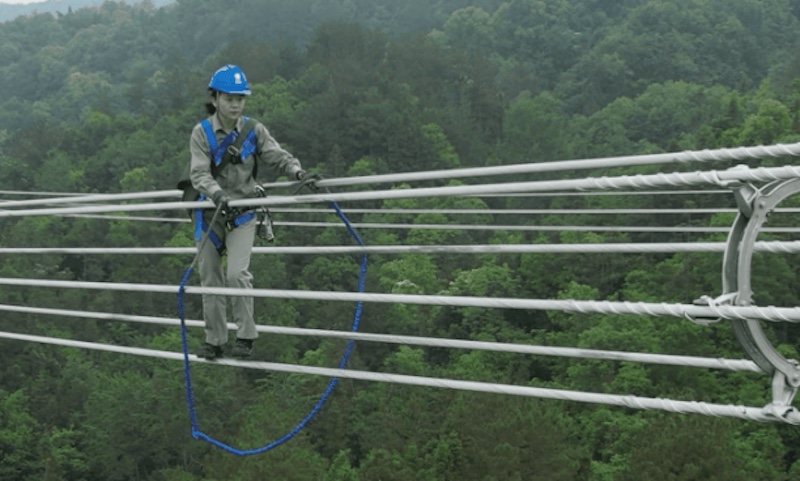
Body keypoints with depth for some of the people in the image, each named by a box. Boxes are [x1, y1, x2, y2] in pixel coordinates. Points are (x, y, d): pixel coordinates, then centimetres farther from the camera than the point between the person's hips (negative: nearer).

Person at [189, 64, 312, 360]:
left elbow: (278, 157, -3)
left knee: (237, 273, -18)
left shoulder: (254, 131, -3)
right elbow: (199, 173, -19)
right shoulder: (202, 133, -8)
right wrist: (217, 194, -38)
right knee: (210, 280, 8)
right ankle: (214, 341, 21)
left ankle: (245, 336, -4)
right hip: (210, 214, 1)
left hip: (242, 214, -1)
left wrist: (297, 172, -25)